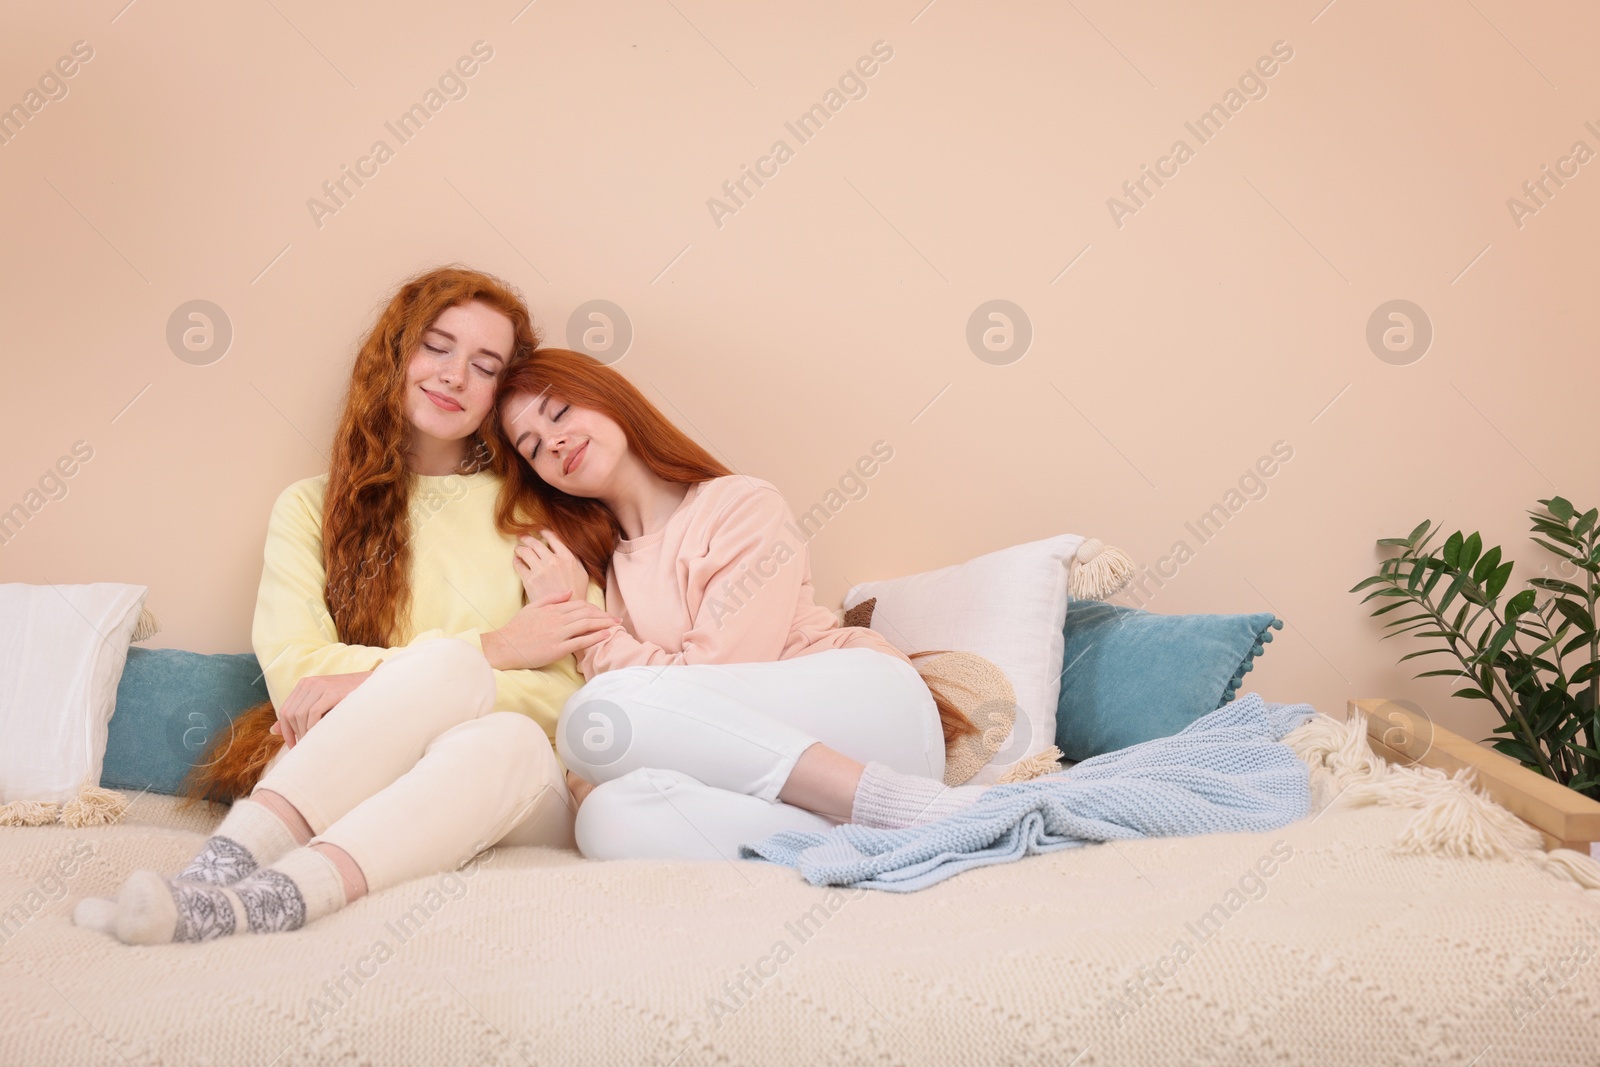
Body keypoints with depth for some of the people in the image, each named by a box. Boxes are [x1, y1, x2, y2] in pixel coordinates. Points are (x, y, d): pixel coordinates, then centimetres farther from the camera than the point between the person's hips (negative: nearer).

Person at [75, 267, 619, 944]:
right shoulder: (311, 507, 16)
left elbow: (567, 696, 0)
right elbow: (293, 672, 1)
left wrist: (378, 684, -14)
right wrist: (489, 652, -8)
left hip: (510, 806, 1)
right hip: (339, 781, 0)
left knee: (507, 741, -35)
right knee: (452, 666, -32)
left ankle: (273, 899, -48)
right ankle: (232, 860, -44)